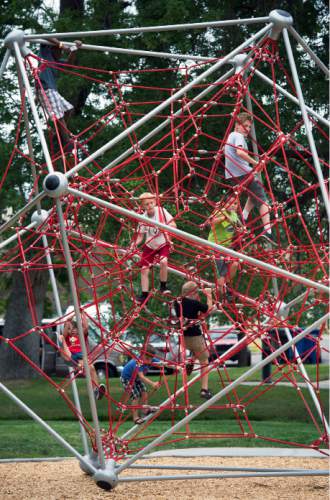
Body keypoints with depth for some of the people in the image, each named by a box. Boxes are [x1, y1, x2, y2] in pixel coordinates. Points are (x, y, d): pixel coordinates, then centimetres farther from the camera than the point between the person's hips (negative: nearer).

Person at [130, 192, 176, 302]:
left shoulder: (161, 211, -16)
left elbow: (173, 225, -15)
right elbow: (140, 236, -4)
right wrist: (134, 244, -23)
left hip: (163, 244, -2)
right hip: (149, 246, 2)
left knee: (163, 261, -29)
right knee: (144, 270, -3)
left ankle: (163, 286, -8)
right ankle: (144, 295, 11)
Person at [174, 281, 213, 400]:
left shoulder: (177, 302, 1)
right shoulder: (195, 303, -15)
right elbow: (208, 308, -1)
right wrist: (209, 295, 10)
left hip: (182, 336, 6)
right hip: (195, 336, -6)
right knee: (204, 362, 8)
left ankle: (190, 363, 17)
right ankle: (204, 389, 1)